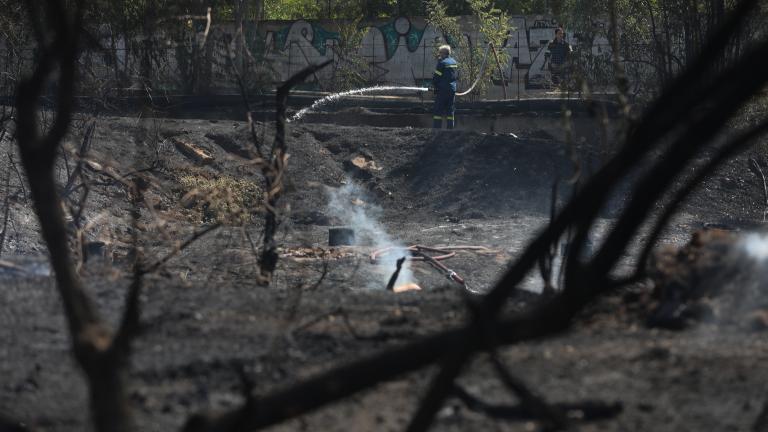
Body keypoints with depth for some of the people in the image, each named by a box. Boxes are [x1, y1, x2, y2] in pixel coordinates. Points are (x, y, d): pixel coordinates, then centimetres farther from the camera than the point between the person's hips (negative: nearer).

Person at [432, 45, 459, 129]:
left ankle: (436, 128, -8)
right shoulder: (454, 62, 11)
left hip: (442, 90, -7)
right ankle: (450, 128, 9)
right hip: (452, 90, 7)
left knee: (438, 110, -3)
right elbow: (457, 76, 18)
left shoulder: (442, 63, -13)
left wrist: (434, 87, 3)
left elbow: (435, 77, -12)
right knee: (450, 111, 10)